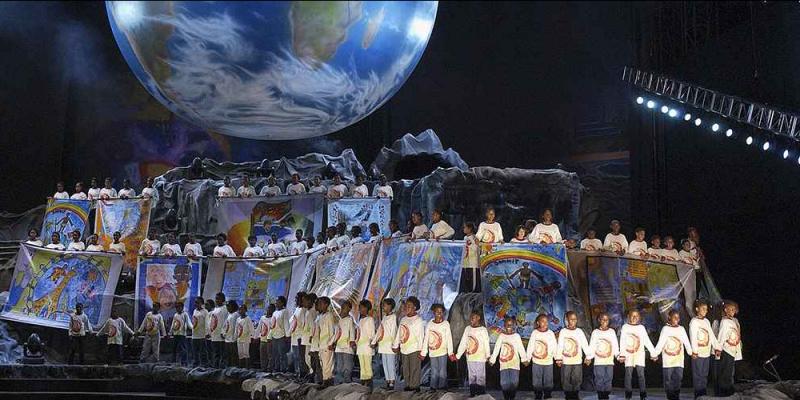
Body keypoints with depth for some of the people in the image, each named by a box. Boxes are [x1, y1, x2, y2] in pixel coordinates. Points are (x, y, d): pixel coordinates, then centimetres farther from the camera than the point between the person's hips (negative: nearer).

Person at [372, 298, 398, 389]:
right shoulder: (384, 317, 16)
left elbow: (393, 331, -13)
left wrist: (394, 344, -18)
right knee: (385, 364, 10)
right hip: (382, 345, 8)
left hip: (389, 344, -8)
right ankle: (387, 381, 16)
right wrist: (374, 341, 16)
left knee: (391, 364, -4)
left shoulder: (393, 317, -8)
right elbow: (379, 330, 19)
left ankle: (392, 383, 0)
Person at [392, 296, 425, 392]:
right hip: (404, 349, 7)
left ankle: (415, 386, 1)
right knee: (405, 369, 9)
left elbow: (421, 335, -9)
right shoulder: (403, 319, 14)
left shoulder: (418, 320, -6)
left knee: (414, 369, -4)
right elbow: (399, 333, 18)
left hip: (414, 349, -7)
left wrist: (420, 349, -13)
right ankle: (408, 385, 17)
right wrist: (395, 345, 17)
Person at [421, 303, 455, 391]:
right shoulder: (429, 324, 3)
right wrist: (423, 353, 5)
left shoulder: (446, 324, -2)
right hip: (432, 352, 2)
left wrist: (450, 353, -7)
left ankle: (442, 386, 10)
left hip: (443, 352, -2)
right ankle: (433, 387, 15)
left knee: (442, 371, 0)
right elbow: (426, 339, 5)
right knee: (434, 371, 7)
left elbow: (449, 339, -3)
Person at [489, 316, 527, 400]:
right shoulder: (501, 336, 4)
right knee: (504, 383, -1)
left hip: (515, 364, -1)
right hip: (504, 363, 1)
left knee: (514, 382, -2)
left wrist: (524, 359, -14)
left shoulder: (516, 336, 2)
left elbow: (521, 348, -4)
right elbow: (496, 348, 4)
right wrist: (492, 360, 0)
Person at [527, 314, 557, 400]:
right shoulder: (534, 333, -2)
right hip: (536, 362, 0)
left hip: (548, 362, 0)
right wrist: (527, 358, -4)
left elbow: (555, 347, -1)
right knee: (537, 383, 6)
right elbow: (530, 346, -1)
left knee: (548, 383, 5)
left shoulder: (551, 333, 0)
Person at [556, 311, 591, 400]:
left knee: (577, 380, 2)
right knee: (566, 380, 2)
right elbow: (560, 345, -2)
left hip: (577, 361, 1)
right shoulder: (563, 331, 2)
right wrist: (558, 358, -8)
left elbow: (585, 345, -2)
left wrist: (589, 355, -12)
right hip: (566, 361, -1)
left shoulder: (579, 331, 4)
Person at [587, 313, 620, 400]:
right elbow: (592, 346, 0)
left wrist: (618, 355, -11)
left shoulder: (612, 332, 8)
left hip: (610, 361, 1)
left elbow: (615, 345, 4)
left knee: (608, 379, 1)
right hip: (598, 361, -1)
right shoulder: (595, 332, 4)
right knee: (599, 379, -2)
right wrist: (589, 357, -12)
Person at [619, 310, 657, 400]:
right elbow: (622, 342, -1)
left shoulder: (641, 327, 10)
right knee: (628, 375, -1)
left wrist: (653, 352, 1)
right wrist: (622, 354, -10)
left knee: (641, 374, -6)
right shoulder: (625, 327, 5)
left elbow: (647, 341, 9)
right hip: (628, 354, -1)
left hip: (639, 354, 1)